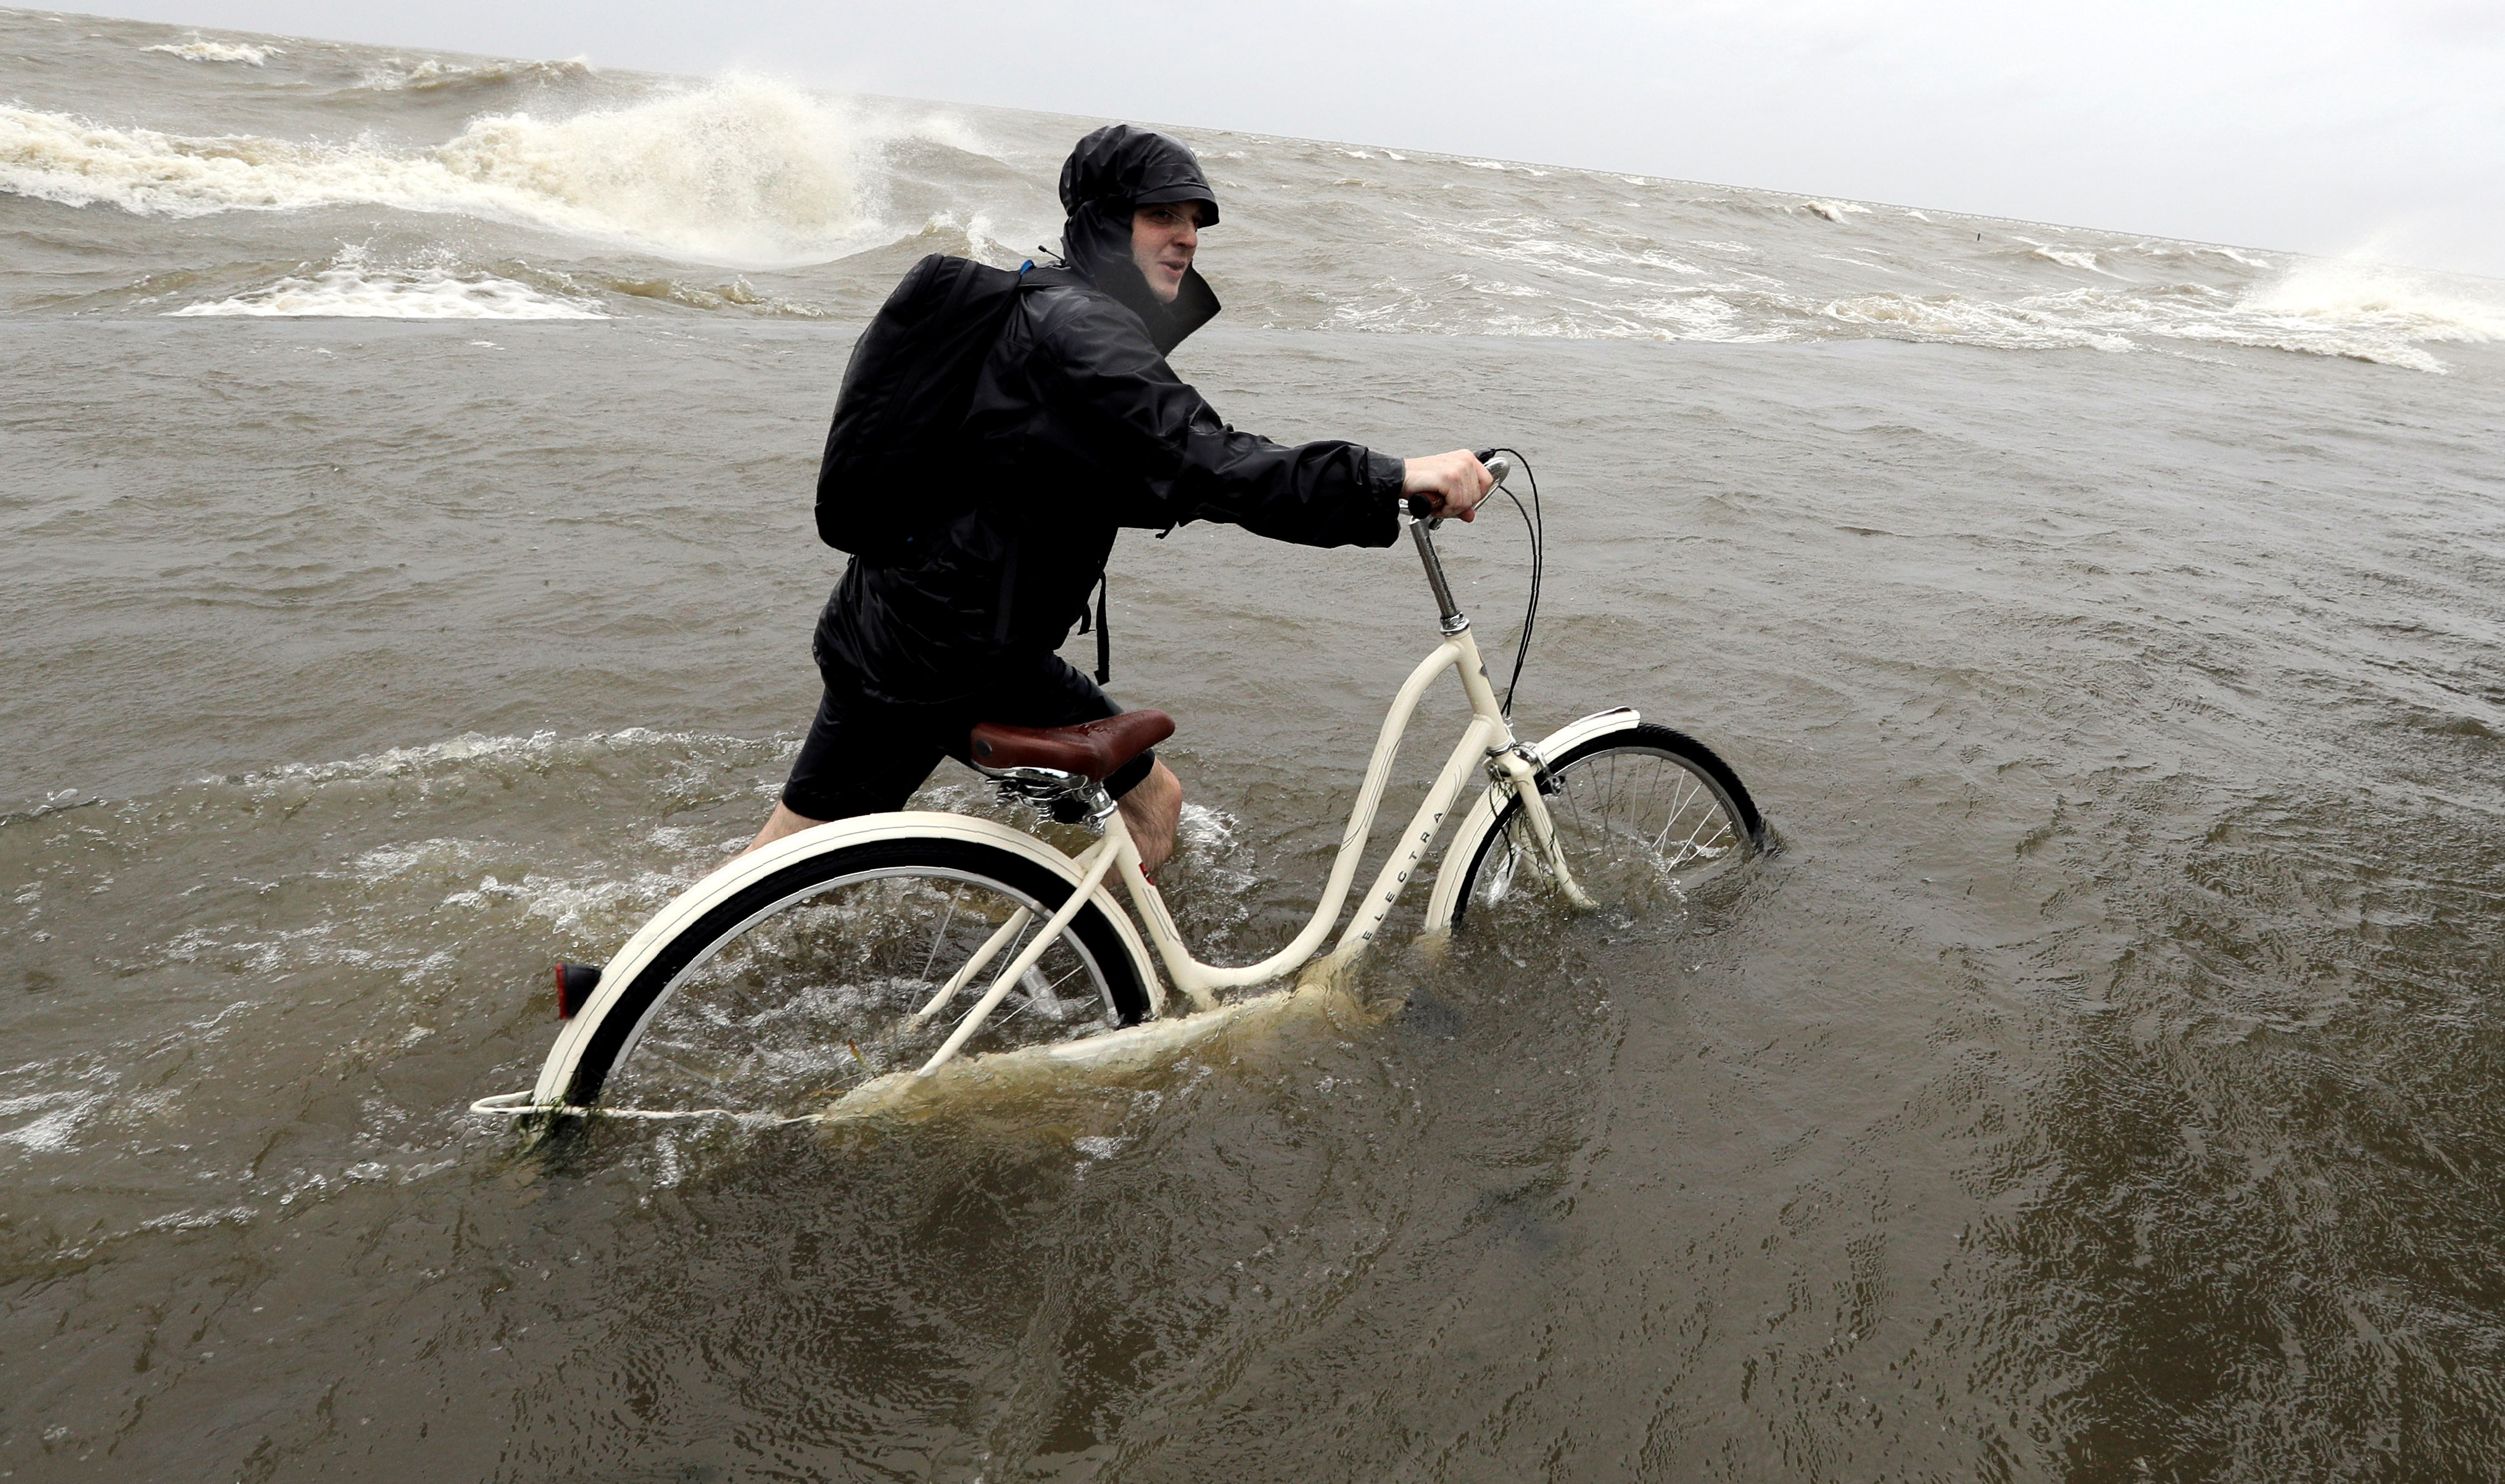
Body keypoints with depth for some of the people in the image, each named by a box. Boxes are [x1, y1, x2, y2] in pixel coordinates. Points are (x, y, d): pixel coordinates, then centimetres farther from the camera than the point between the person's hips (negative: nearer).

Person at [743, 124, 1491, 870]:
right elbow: (1204, 467, -34)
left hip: (992, 649, 10)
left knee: (1153, 799, 12)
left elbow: (1135, 488, 18)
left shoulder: (1046, 311, 12)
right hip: (914, 658, -10)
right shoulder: (1074, 325, -21)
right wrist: (1395, 477, -37)